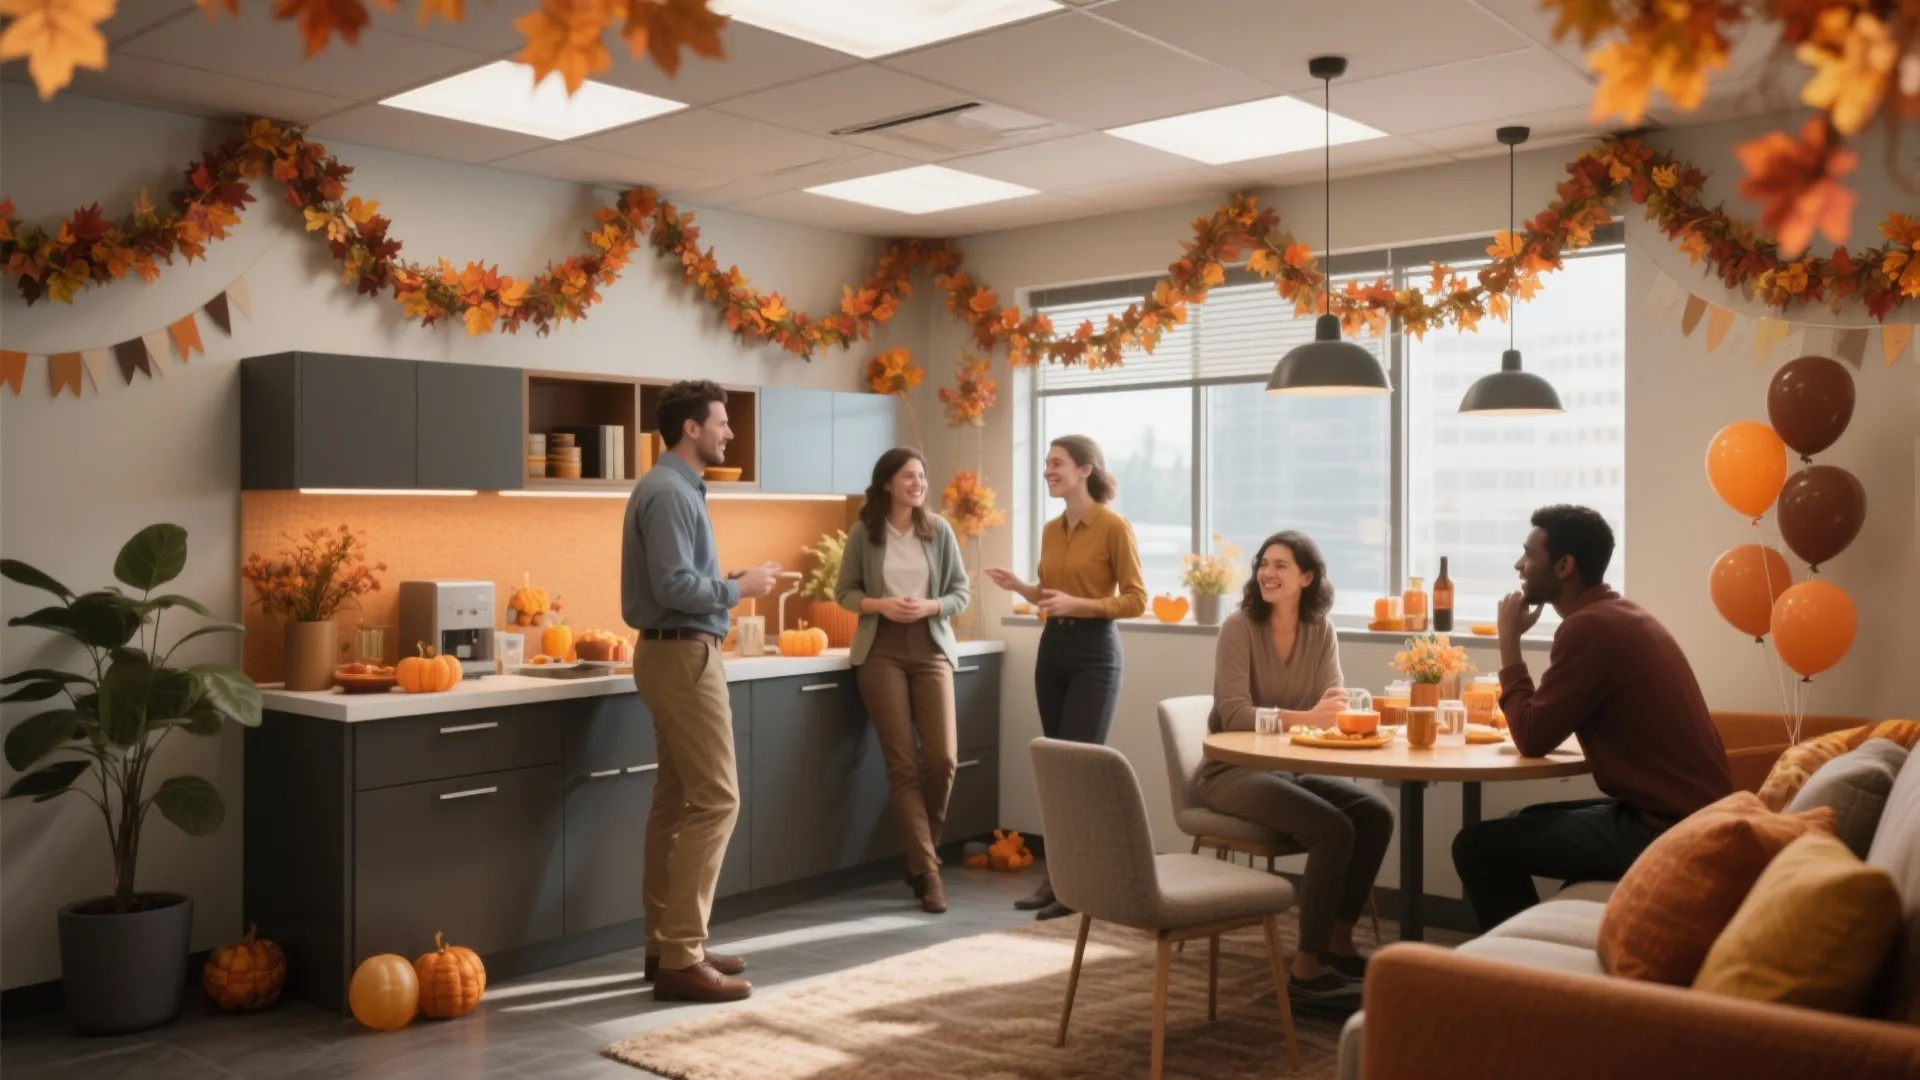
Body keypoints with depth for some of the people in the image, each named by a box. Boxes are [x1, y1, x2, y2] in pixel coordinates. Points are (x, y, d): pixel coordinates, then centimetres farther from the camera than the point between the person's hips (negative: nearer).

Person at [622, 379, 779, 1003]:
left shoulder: (680, 488, 16)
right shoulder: (668, 492, -16)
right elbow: (675, 587, -24)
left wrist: (735, 583, 5)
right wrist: (739, 588, -12)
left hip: (678, 653, 11)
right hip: (681, 655, -11)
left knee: (677, 801, 12)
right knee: (715, 799, -10)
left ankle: (667, 944, 19)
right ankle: (680, 959, -7)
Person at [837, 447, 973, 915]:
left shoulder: (939, 529, 2)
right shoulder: (864, 533, -1)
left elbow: (962, 591, 5)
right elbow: (844, 591, 5)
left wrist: (930, 606, -13)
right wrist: (879, 605, -13)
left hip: (931, 649, 1)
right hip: (881, 652, -1)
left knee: (942, 759, -6)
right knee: (903, 764, -3)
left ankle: (922, 857, 17)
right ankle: (927, 871, 2)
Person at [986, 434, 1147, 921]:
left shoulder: (1114, 527, -10)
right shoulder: (1051, 530, 10)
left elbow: (1136, 600, -11)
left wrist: (1078, 603, -21)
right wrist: (1020, 587, 2)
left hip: (1095, 652, -7)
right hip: (1052, 648, 7)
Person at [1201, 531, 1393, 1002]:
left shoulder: (1321, 630, 4)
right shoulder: (1240, 626, -12)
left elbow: (1333, 705, -3)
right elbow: (1233, 715, -21)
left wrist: (1335, 705, -28)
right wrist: (1306, 717, -32)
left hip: (1293, 768, 6)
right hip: (1234, 771, -6)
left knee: (1376, 814, -16)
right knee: (1333, 829, -26)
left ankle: (1338, 941, 2)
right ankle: (1307, 967, -13)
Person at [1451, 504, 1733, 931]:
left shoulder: (1589, 626, -18)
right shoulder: (1621, 613, 13)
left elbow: (1532, 739, -14)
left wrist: (1509, 642, -6)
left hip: (1663, 829, -10)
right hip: (1691, 815, 10)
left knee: (1477, 845, -9)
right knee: (1532, 820, 26)